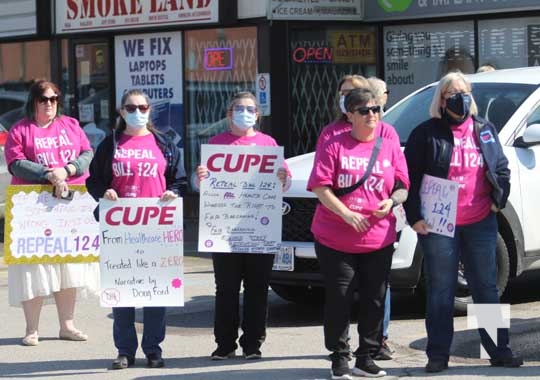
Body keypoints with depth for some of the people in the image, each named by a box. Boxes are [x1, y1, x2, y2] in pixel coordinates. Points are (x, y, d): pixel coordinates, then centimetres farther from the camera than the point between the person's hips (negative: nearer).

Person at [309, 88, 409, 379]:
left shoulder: (390, 147, 9)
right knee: (339, 299, 0)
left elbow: (403, 187, 12)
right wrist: (347, 214, -18)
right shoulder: (334, 146, -1)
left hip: (379, 240, 3)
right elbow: (320, 187, -7)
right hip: (335, 240, -3)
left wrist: (392, 200, -11)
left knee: (374, 300, 6)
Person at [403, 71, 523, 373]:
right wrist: (415, 216, -9)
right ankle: (438, 355, 8)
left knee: (487, 288, 9)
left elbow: (502, 167, 18)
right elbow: (410, 178, -2)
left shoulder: (485, 130, 11)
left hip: (481, 223, 3)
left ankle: (499, 351, 16)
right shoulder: (427, 134, -1)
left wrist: (499, 198, 4)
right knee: (441, 291, 2)